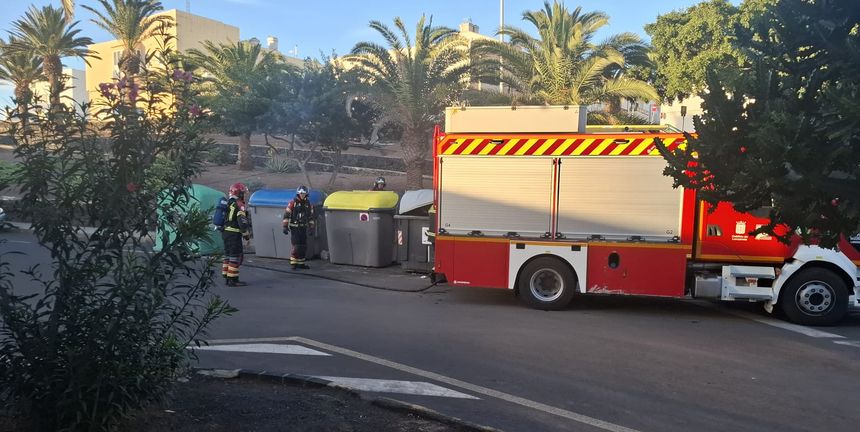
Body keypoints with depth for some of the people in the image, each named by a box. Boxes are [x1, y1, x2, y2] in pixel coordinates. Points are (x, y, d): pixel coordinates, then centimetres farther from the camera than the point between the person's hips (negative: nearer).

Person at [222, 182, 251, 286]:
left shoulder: (227, 203, 15)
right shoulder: (239, 204, -13)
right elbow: (242, 221, -18)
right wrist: (246, 235, -10)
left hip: (225, 232, 9)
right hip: (234, 234, -9)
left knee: (228, 255, 15)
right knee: (235, 257, -6)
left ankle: (227, 277, 20)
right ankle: (233, 279, -6)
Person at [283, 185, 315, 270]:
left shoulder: (308, 204, 7)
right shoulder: (293, 202, -9)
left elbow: (310, 216, 15)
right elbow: (286, 215, -8)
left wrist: (311, 227, 11)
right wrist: (285, 226, -13)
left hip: (303, 228, 5)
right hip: (294, 228, -5)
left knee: (304, 247, 7)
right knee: (296, 246, -11)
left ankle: (301, 263, 16)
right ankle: (293, 263, -2)